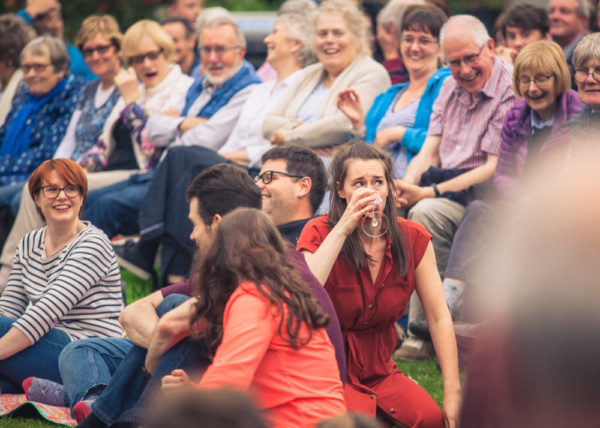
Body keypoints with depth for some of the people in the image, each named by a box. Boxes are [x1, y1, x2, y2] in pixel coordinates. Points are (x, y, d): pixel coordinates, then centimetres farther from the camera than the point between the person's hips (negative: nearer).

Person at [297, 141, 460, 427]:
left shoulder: (413, 238, -2)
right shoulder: (319, 233, -11)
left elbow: (439, 318, -3)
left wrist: (453, 393, -11)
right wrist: (342, 229, -30)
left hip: (379, 369, 4)